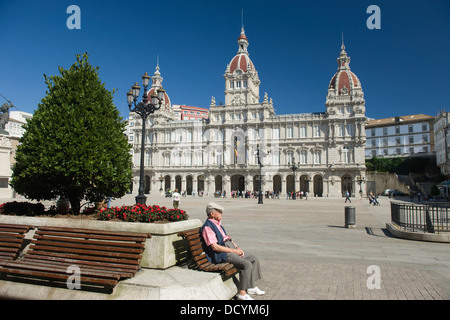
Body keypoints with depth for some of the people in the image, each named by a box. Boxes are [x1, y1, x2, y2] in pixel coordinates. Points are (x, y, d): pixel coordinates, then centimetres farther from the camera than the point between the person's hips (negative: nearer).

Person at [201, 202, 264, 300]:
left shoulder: (218, 224, 16)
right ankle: (242, 293, -13)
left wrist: (237, 248, 5)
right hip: (221, 255, -10)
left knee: (254, 259, 3)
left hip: (231, 250, 10)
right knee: (247, 264, -25)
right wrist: (233, 250, -18)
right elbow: (214, 247, -21)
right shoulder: (207, 227, -14)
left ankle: (251, 287, 9)